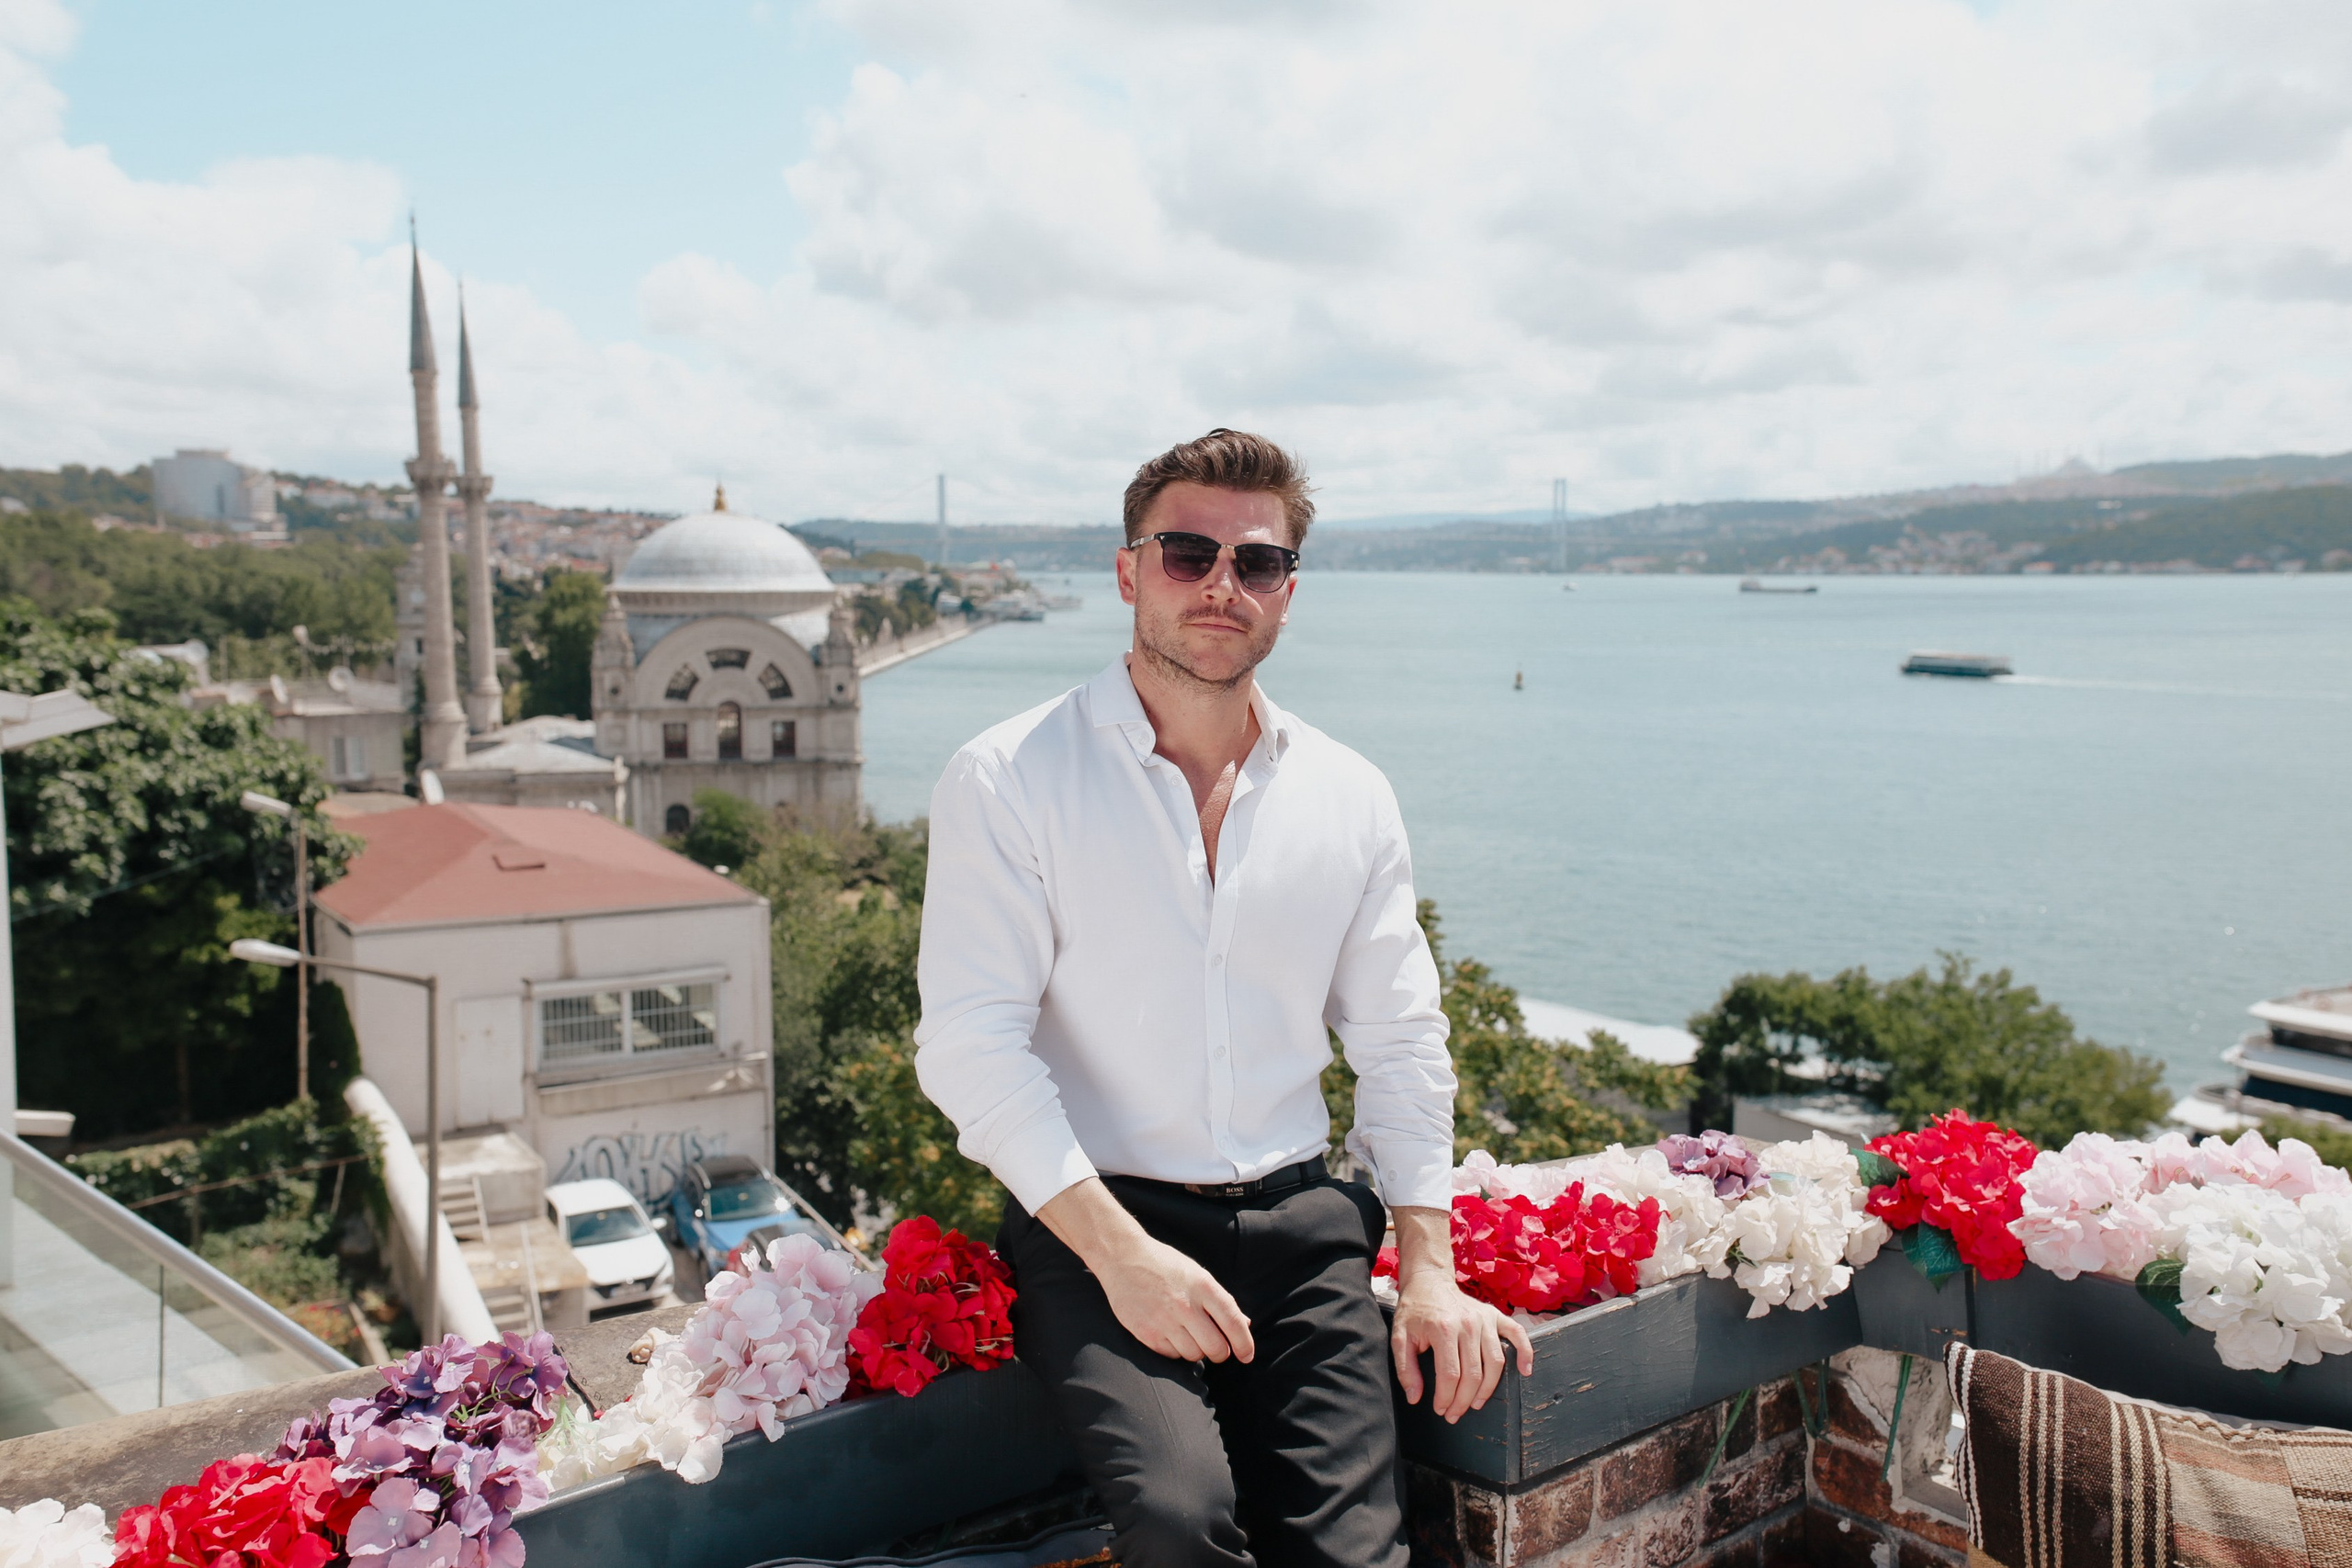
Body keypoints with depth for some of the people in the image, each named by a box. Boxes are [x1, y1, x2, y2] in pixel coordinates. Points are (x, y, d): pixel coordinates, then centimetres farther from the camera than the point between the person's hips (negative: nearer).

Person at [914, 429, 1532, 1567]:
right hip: (1092, 1221, -3)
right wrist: (1119, 1253, -17)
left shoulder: (1350, 798, 10)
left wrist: (1430, 1270, 4)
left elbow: (1398, 1039, 13)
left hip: (1300, 1225, 4)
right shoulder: (1007, 781, -4)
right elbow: (972, 1044, -9)